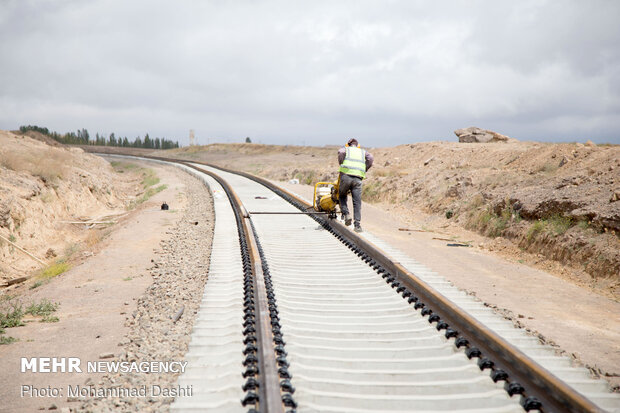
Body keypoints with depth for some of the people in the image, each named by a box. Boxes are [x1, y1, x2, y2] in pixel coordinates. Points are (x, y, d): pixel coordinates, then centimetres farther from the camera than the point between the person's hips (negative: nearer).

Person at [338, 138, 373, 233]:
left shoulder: (346, 149, 20)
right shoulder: (363, 152, 25)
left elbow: (341, 152, -5)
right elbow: (370, 158, 5)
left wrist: (341, 165, 5)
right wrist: (364, 170, 11)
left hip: (346, 175, -1)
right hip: (358, 178, 1)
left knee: (342, 196, 22)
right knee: (357, 202, 2)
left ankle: (346, 214, 2)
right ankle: (358, 225, -4)